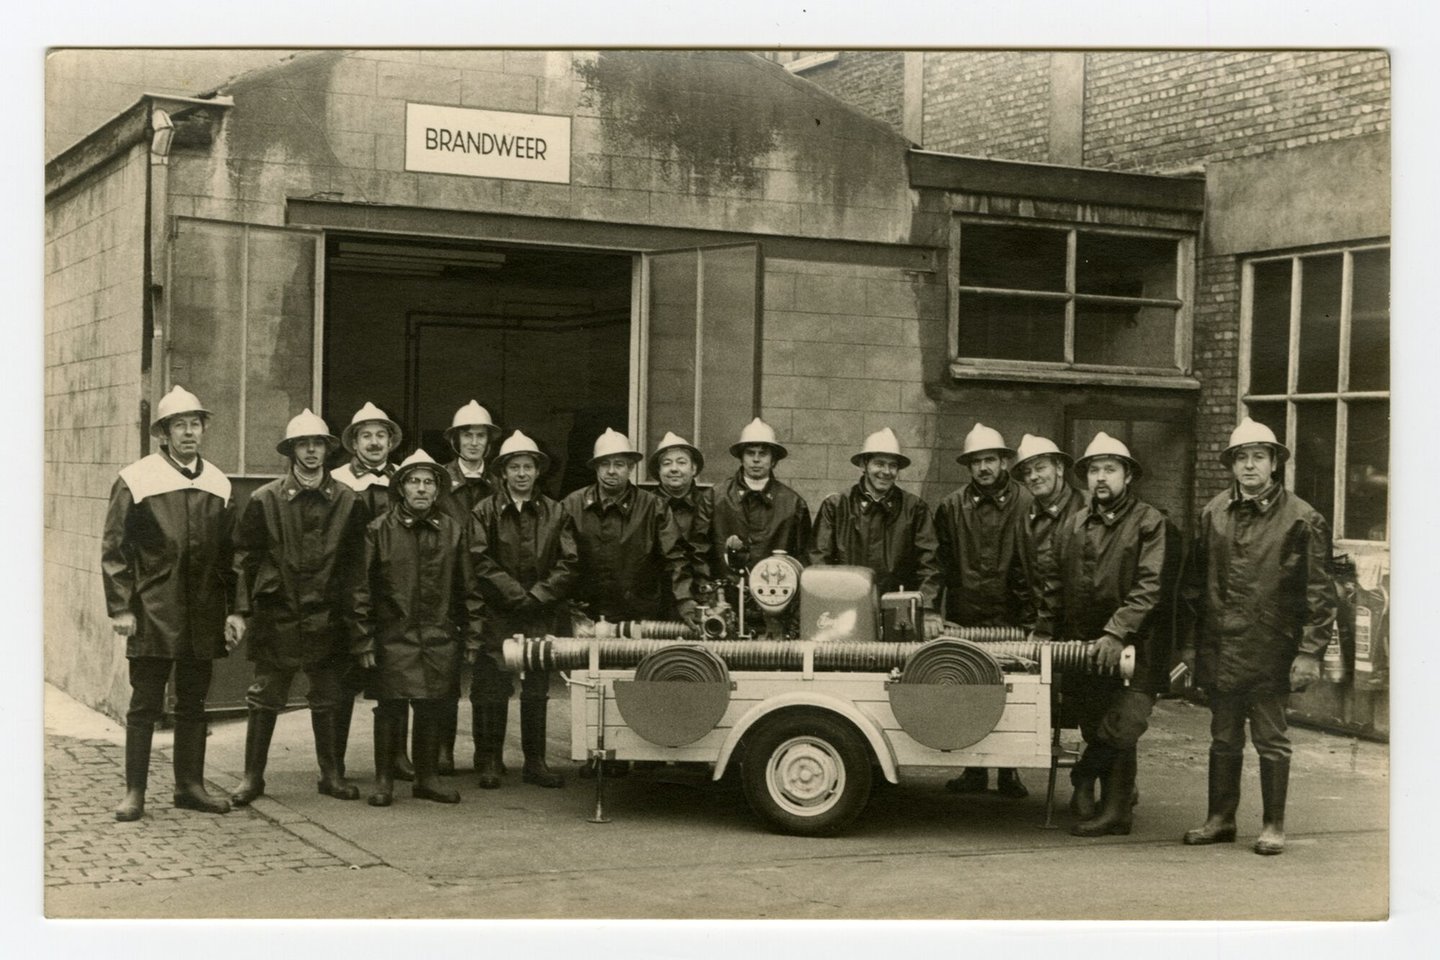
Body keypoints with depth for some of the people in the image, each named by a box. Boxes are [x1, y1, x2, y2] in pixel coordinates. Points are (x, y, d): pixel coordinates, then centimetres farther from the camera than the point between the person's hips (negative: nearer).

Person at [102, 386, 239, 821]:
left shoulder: (218, 484, 9)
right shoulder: (136, 480, -3)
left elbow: (229, 553, 13)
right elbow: (114, 550, -2)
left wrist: (234, 609, 8)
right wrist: (120, 608, -8)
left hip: (203, 616, 4)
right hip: (152, 612, -4)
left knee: (193, 703, 10)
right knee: (145, 704, 0)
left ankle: (190, 785, 19)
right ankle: (135, 792, 7)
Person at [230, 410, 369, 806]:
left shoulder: (347, 501, 4)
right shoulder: (266, 499, 0)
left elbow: (355, 561, 8)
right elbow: (245, 555, 2)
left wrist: (349, 607, 2)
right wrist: (242, 608, -4)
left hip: (327, 617, 1)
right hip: (276, 615, -1)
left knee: (328, 700, 9)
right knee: (265, 698, 3)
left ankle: (331, 774, 20)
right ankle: (252, 776, 13)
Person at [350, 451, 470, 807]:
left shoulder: (452, 530, 7)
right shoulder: (379, 530, -2)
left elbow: (464, 587, 12)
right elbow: (361, 589, -1)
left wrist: (465, 632, 8)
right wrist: (363, 640, -5)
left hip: (439, 640, 2)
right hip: (393, 640, -2)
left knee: (432, 710, 7)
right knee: (390, 709, 0)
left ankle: (428, 778, 19)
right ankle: (384, 780, 12)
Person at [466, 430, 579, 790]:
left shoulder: (555, 514, 7)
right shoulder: (485, 512, 2)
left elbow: (568, 564, 2)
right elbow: (481, 562, -6)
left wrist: (537, 596, -9)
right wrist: (518, 594, -12)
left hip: (541, 617, 2)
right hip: (494, 617, -2)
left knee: (537, 692, 6)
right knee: (491, 691, -1)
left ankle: (535, 762, 14)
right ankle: (489, 763, 7)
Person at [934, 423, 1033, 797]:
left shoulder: (1025, 504, 2)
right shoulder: (951, 507, 10)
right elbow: (941, 564, 11)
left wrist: (1029, 612, -5)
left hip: (1010, 620, -2)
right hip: (964, 618, 2)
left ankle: (1009, 771, 11)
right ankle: (974, 771, 15)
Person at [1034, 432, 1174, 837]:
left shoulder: (1150, 523, -3)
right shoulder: (1072, 527, 14)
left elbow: (1150, 587, -13)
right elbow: (1055, 586, 18)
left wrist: (1116, 633, -21)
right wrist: (1044, 632, 6)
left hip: (1132, 650, -5)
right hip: (1083, 648, 5)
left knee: (1118, 731, -13)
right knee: (1098, 731, 9)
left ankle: (1085, 775, 8)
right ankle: (1116, 810, 20)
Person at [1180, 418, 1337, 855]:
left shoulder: (1302, 519, -6)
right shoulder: (1213, 513, 7)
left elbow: (1319, 591, -5)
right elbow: (1194, 581, 13)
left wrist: (1310, 651, -10)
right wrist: (1190, 642, 11)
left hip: (1270, 650, -4)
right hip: (1220, 650, 4)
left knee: (1271, 740, 5)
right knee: (1223, 739, 13)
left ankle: (1274, 825, 16)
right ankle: (1220, 818, 24)